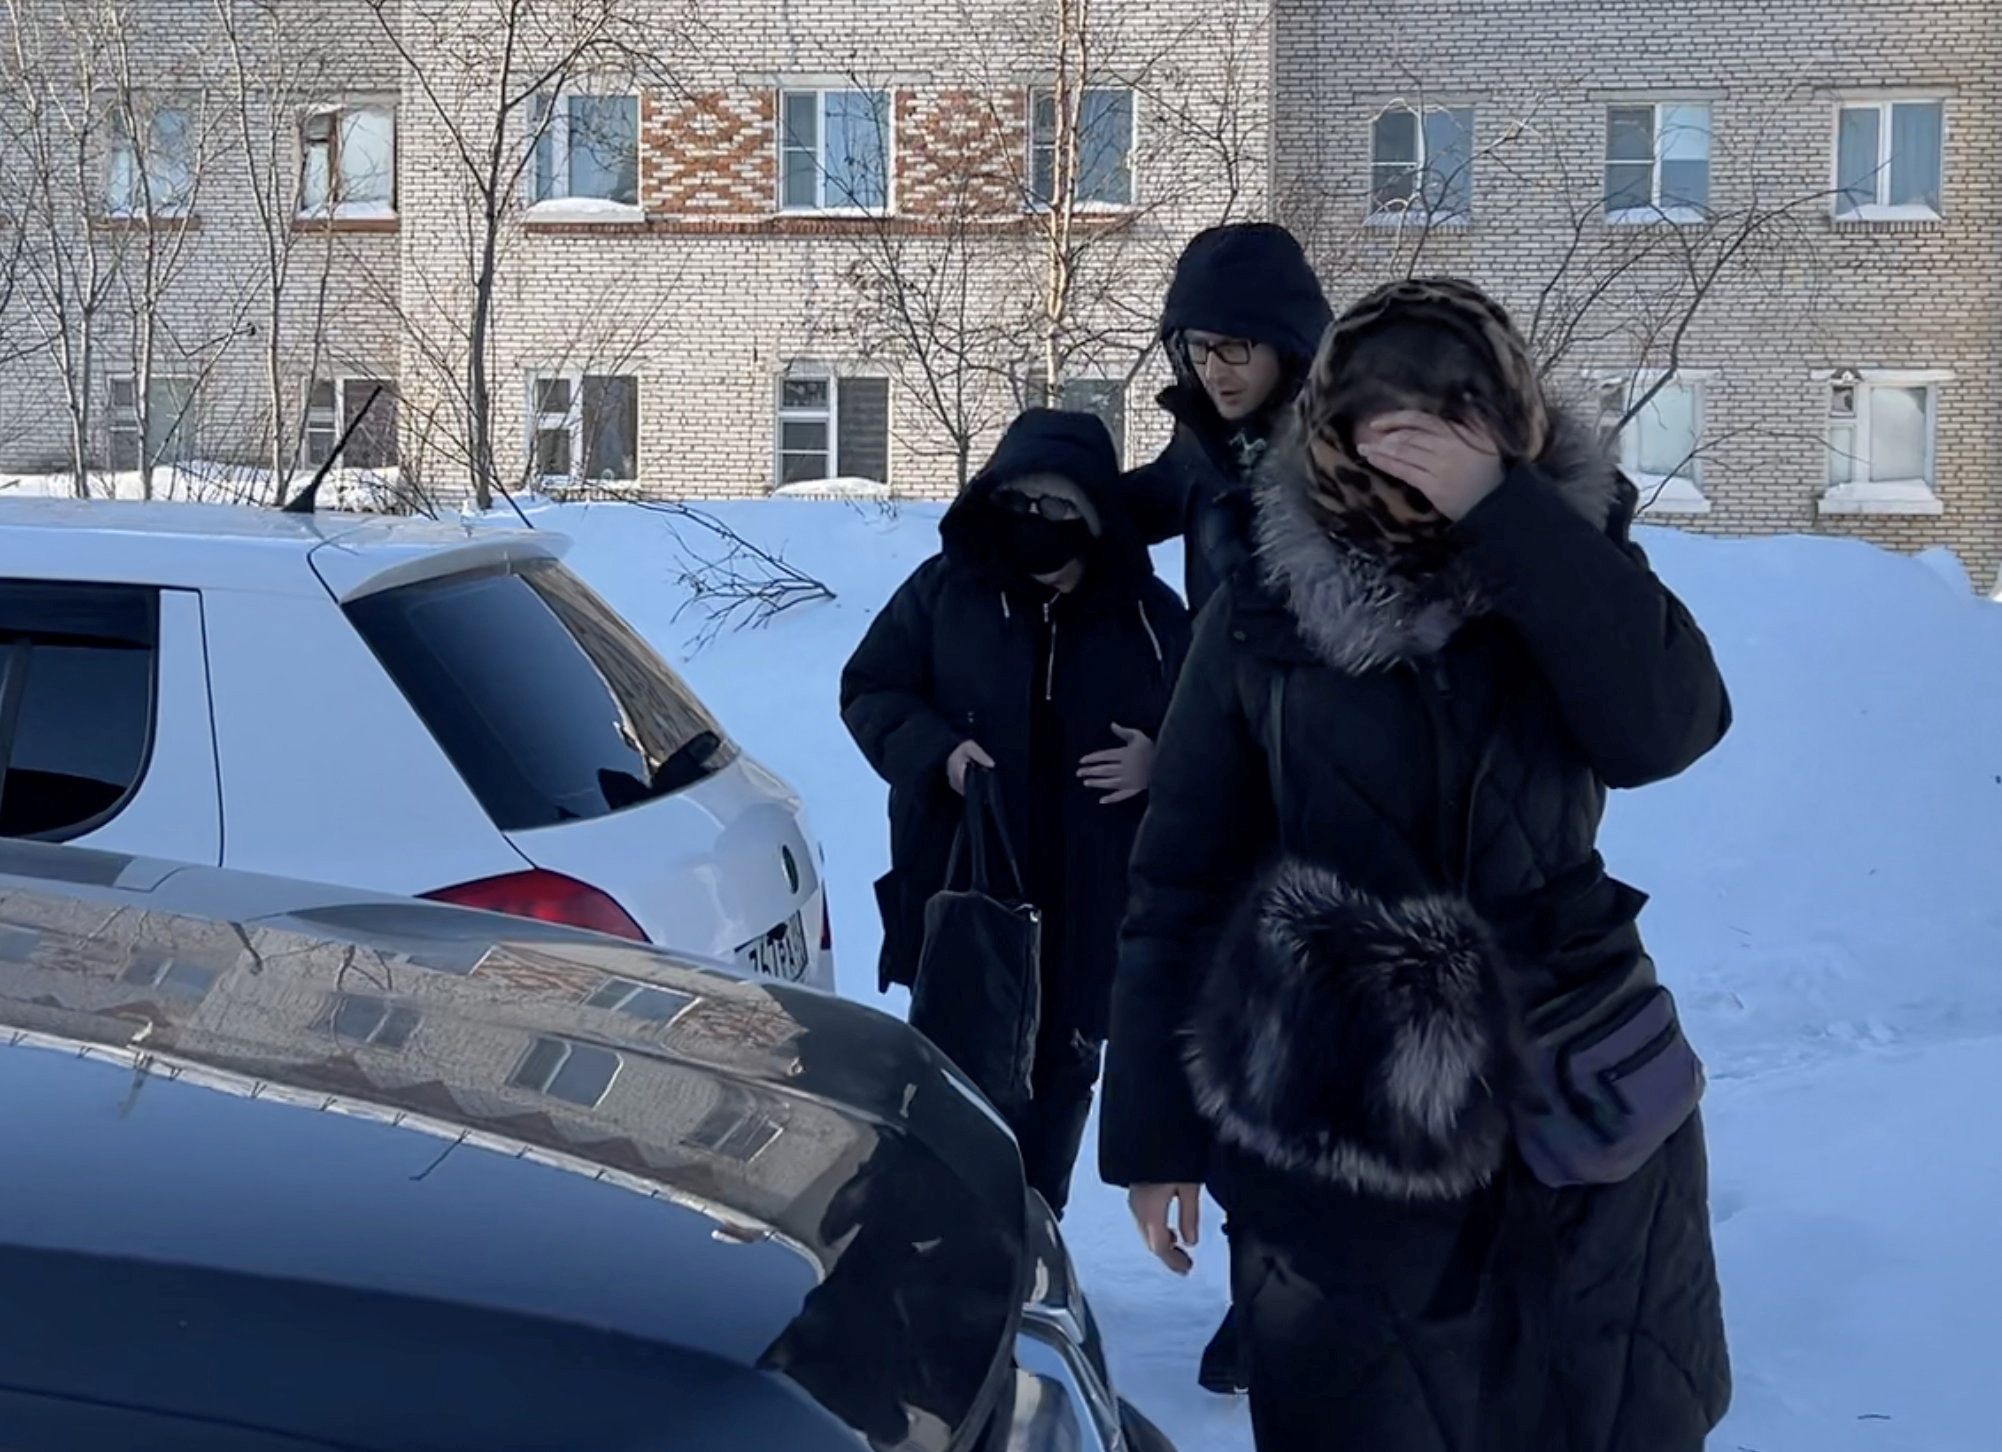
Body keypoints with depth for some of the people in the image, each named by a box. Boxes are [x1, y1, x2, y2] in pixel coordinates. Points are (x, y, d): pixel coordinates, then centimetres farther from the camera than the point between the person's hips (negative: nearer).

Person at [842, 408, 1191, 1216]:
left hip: (1089, 903, 2)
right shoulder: (946, 588, -1)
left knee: (1062, 1073, 13)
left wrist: (1158, 761, -12)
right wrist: (933, 749, -14)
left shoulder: (1146, 613, 1)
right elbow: (867, 690, 4)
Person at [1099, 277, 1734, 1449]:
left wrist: (1503, 514, -23)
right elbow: (1181, 883, -1)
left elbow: (1663, 726, -20)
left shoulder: (1569, 567, 0)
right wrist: (1154, 1131, -1)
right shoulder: (1267, 616, -4)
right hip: (1333, 1132, -1)